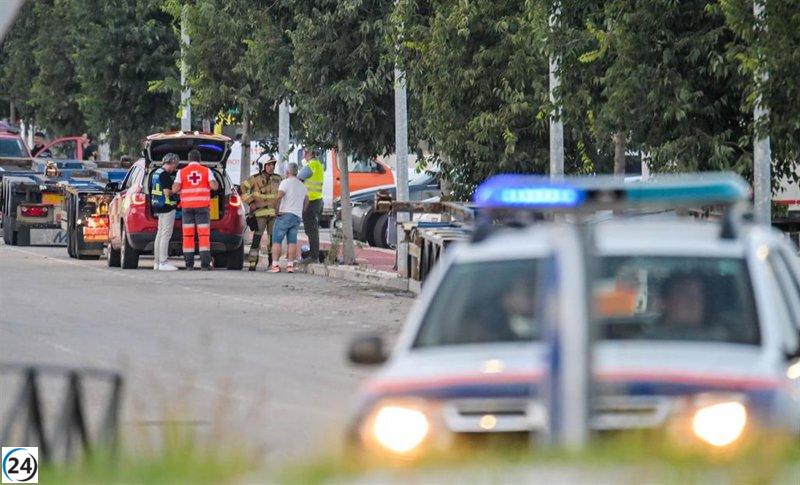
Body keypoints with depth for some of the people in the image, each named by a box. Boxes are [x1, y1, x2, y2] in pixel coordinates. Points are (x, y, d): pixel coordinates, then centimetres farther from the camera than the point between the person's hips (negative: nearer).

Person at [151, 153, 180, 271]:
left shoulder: (157, 172, 14)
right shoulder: (165, 175, -16)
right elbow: (167, 192, -22)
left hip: (159, 208, 10)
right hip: (167, 207, -10)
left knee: (160, 234, 14)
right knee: (166, 235, -8)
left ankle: (157, 262, 16)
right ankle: (163, 263, -10)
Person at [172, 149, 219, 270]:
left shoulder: (182, 172, 3)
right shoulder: (206, 171, 3)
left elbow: (175, 189, -6)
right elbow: (214, 186, -8)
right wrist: (215, 183, 14)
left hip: (187, 206, 1)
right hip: (202, 206, -1)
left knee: (188, 235, 4)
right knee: (204, 234, -3)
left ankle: (189, 264, 0)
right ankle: (205, 264, -11)